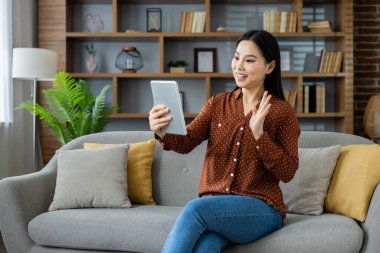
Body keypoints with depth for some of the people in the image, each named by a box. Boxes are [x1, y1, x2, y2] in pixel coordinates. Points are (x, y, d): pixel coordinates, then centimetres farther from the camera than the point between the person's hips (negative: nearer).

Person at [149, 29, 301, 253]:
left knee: (195, 209, -31)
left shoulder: (283, 112, 0)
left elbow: (287, 172, -6)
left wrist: (259, 134, -18)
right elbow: (187, 142, -5)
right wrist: (163, 133, -26)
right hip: (214, 205, 3)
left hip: (260, 208, -2)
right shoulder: (218, 103, 10)